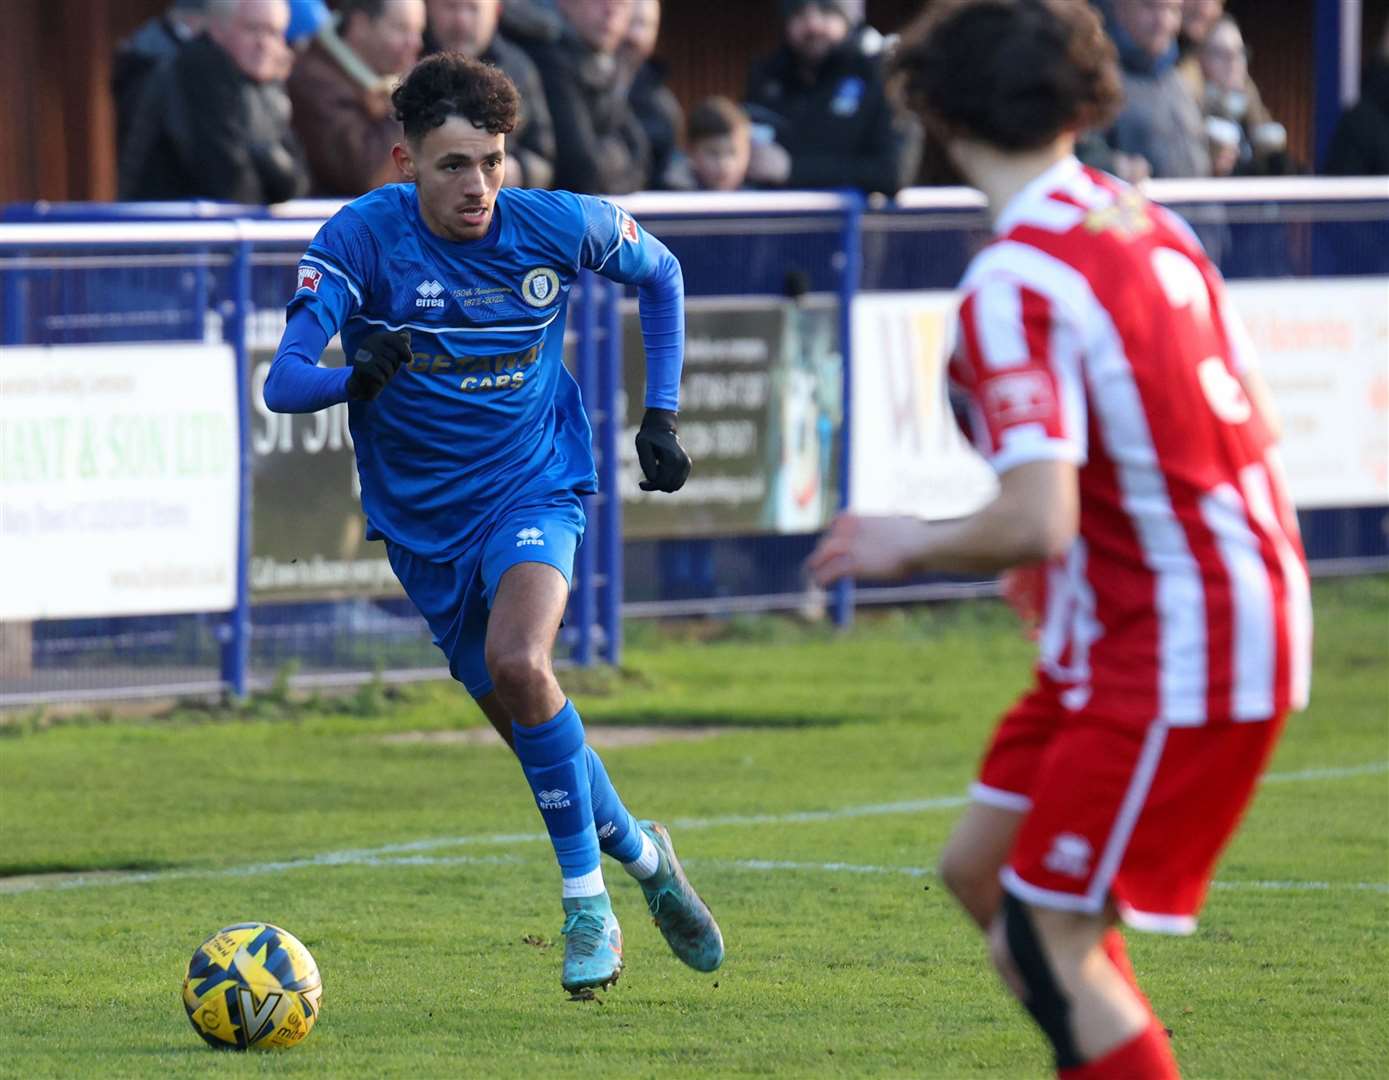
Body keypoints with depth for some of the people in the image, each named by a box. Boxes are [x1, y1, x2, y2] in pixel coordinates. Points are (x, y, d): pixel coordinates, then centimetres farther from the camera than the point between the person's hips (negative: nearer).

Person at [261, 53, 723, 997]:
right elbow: (283, 381, -25)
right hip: (424, 519, 2)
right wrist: (355, 378, -47)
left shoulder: (559, 227, -13)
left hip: (534, 485, -2)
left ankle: (588, 904, -15)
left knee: (518, 664, -28)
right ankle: (642, 856, 37)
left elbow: (660, 275, 10)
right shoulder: (362, 239, -17)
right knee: (526, 724, 9)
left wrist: (661, 415, 5)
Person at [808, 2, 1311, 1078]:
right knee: (981, 868, 16)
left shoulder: (1015, 284, -21)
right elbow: (1257, 425, 14)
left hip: (1172, 665, -9)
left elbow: (1036, 522, -28)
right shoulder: (1147, 225, 6)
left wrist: (912, 544, -9)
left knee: (1050, 941, -6)